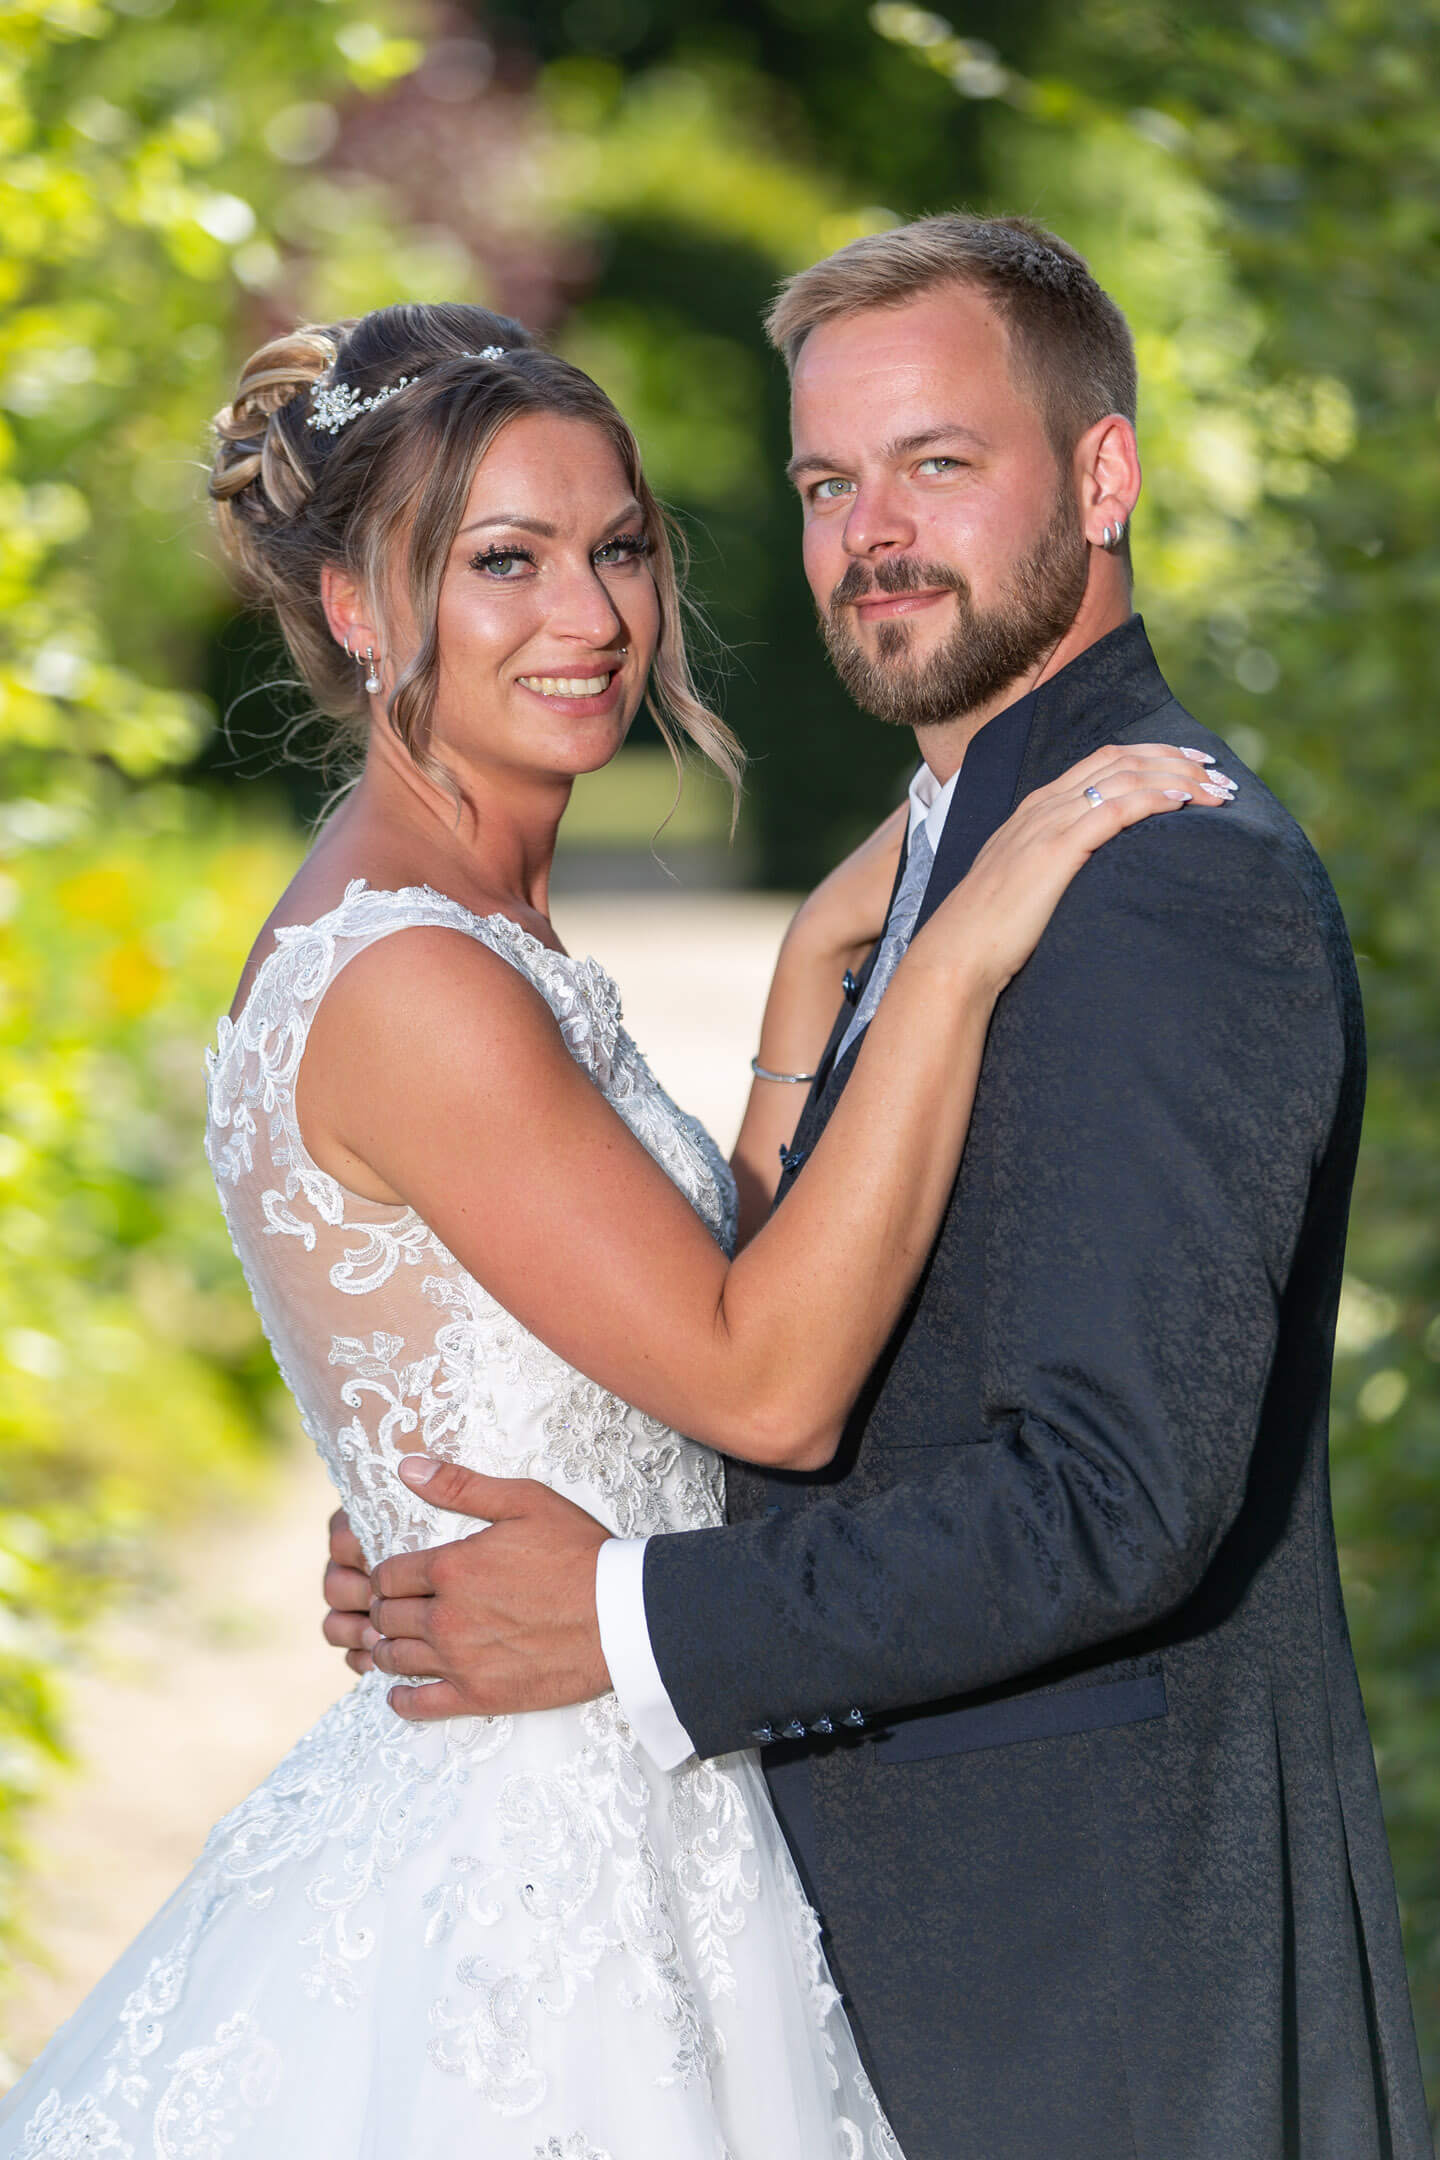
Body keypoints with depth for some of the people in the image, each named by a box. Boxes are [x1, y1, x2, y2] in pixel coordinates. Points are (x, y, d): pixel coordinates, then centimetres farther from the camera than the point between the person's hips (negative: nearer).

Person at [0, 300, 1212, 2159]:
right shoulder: (406, 981, -20)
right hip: (537, 1869, -9)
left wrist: (824, 959, 7)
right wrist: (959, 954, -19)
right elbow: (766, 1385, -20)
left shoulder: (456, 938, 10)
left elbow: (732, 1287, 11)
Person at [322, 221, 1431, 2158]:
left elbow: (1117, 1498, -25)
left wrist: (630, 1626, -19)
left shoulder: (1178, 877, -18)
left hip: (1102, 1939, -9)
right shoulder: (957, 851, 15)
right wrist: (477, 1548, 0)